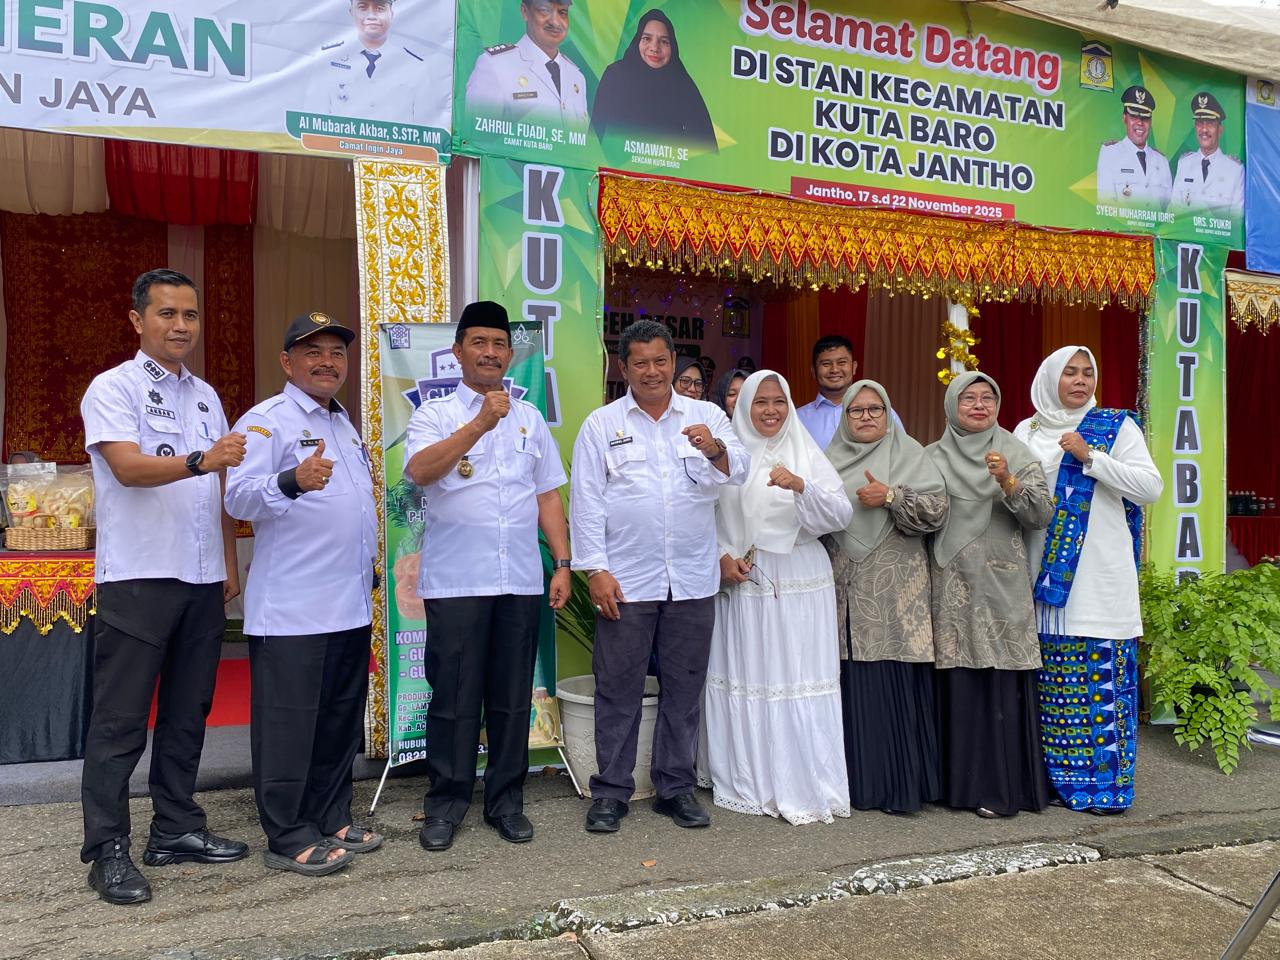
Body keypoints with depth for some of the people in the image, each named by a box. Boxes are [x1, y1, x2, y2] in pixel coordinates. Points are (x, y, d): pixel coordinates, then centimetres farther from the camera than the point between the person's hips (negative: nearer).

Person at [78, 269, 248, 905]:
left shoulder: (205, 395, 16)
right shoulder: (113, 388, -3)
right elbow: (128, 468, -18)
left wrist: (230, 564, 14)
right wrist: (200, 460, -35)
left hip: (202, 580, 6)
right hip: (137, 578, -6)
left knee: (188, 712, 12)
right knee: (120, 719, 0)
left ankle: (176, 830, 23)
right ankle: (107, 851, 9)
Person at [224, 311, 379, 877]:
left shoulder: (345, 425, 19)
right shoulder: (266, 421, -6)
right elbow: (240, 496, -20)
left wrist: (369, 569, 24)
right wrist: (292, 482, -39)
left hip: (352, 605, 8)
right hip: (292, 609, -8)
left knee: (341, 721, 14)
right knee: (289, 722, -2)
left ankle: (331, 820, 26)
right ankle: (287, 838, 8)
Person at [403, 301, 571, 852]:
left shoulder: (530, 418, 14)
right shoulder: (435, 414, 2)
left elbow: (548, 496, 14)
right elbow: (418, 470, -18)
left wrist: (562, 564, 7)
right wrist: (481, 423, -23)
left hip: (521, 580, 3)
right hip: (455, 580, -3)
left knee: (513, 697, 9)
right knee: (454, 697, 3)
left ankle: (506, 801, 23)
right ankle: (445, 804, 19)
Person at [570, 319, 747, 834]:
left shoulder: (706, 417, 8)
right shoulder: (601, 424, 4)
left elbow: (737, 470, -7)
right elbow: (586, 501, 0)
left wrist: (715, 450, -29)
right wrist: (596, 569, -8)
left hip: (693, 580, 2)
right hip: (626, 580, -2)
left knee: (685, 688, 11)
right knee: (618, 689, 5)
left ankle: (677, 787, 24)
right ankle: (611, 791, 18)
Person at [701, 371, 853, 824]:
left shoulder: (807, 454, 4)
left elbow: (841, 515, -4)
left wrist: (800, 485, -20)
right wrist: (721, 558, -6)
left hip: (800, 585, 0)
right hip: (741, 583, 1)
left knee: (800, 681, -1)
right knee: (744, 680, 4)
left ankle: (804, 787, 10)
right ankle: (749, 783, 18)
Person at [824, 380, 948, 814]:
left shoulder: (908, 454, 5)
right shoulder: (831, 460, 15)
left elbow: (936, 510, -4)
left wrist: (890, 496, -15)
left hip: (894, 592, -3)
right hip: (844, 591, 3)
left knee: (894, 684, -4)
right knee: (851, 684, 3)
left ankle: (901, 784, 6)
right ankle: (856, 780, 14)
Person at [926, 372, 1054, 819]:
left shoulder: (1016, 454, 6)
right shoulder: (933, 457, 10)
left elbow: (1043, 515, -4)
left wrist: (1008, 482, -18)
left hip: (1002, 585, -1)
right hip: (953, 586, 1)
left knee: (1003, 682, -2)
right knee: (959, 683, 2)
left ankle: (1002, 786, 7)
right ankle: (963, 781, 13)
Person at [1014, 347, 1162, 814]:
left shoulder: (1116, 426, 5)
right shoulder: (1027, 433, 14)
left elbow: (1151, 487, -5)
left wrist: (1090, 457, -12)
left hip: (1100, 578, -3)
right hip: (1044, 574, 3)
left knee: (1101, 671, -6)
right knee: (1050, 678, 4)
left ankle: (1104, 779, 4)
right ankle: (1053, 775, 15)